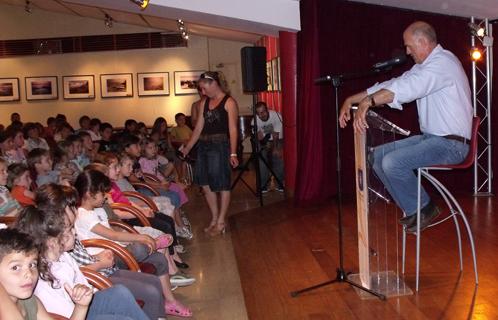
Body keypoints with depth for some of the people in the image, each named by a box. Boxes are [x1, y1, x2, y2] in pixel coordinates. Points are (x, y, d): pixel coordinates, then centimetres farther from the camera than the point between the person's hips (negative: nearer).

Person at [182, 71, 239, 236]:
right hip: (204, 146, 7)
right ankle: (214, 219, 24)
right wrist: (187, 148, 13)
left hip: (220, 146, -7)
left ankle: (221, 222, 14)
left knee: (222, 185, 2)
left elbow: (232, 129, -11)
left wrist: (233, 153, -17)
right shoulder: (204, 102, 13)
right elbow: (199, 127, 15)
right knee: (206, 184, 10)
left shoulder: (229, 102, -6)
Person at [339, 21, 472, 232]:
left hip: (450, 144, -10)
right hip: (431, 137, 10)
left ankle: (424, 208, -1)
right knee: (377, 155, 2)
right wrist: (351, 100, 4)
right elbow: (393, 85, 11)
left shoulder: (442, 62, -17)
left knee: (392, 163, -26)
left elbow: (405, 88, -34)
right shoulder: (425, 66, 15)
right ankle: (414, 211, 5)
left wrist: (367, 101, -37)